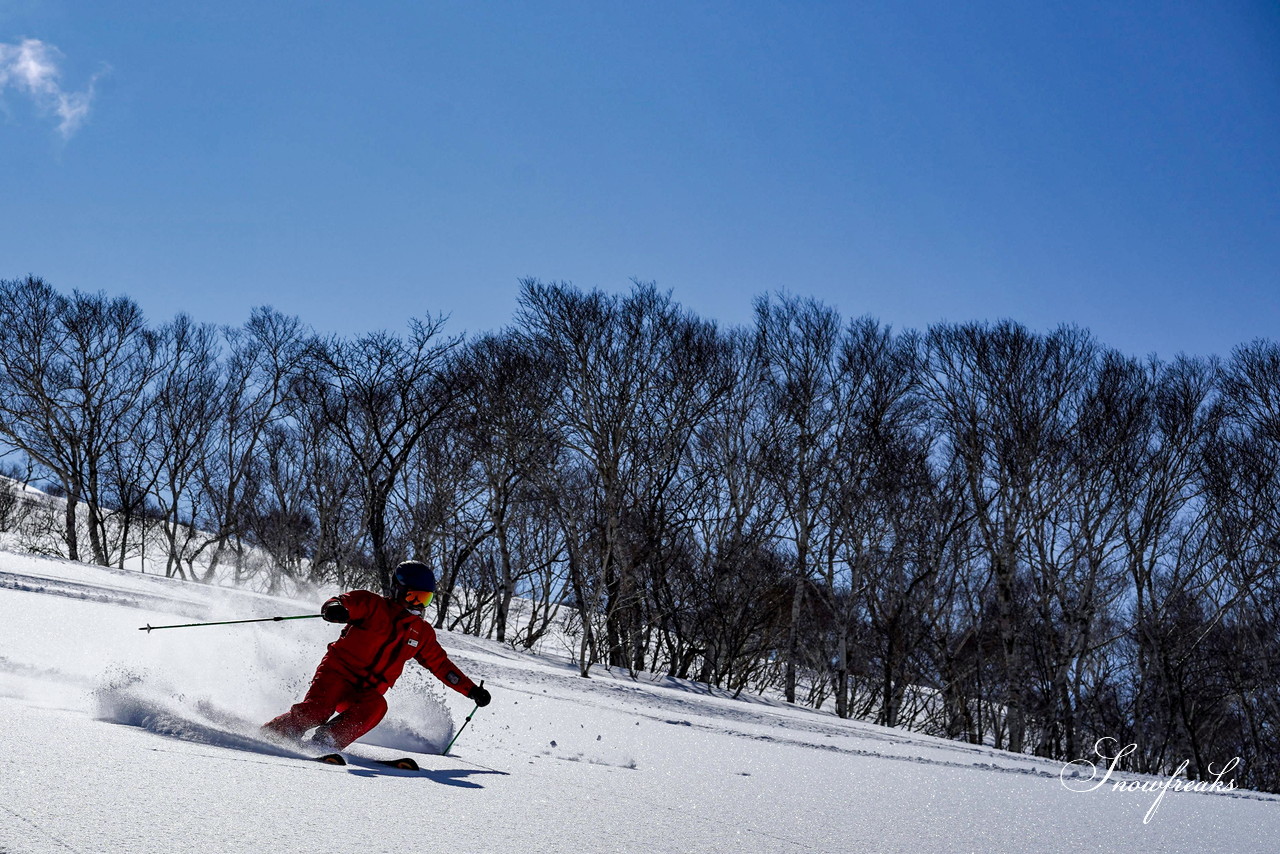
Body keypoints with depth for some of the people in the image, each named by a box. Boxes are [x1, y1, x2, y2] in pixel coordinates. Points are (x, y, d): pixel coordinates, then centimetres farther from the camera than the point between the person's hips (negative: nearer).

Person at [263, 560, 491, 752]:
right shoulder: (374, 605, 0)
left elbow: (441, 665, 25)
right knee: (316, 710, -28)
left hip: (367, 692, 4)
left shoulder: (422, 633, 17)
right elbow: (341, 603, -13)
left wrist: (471, 689, 21)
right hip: (337, 673, -4)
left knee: (375, 707, -31)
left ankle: (325, 742, -36)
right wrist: (335, 609, -39)